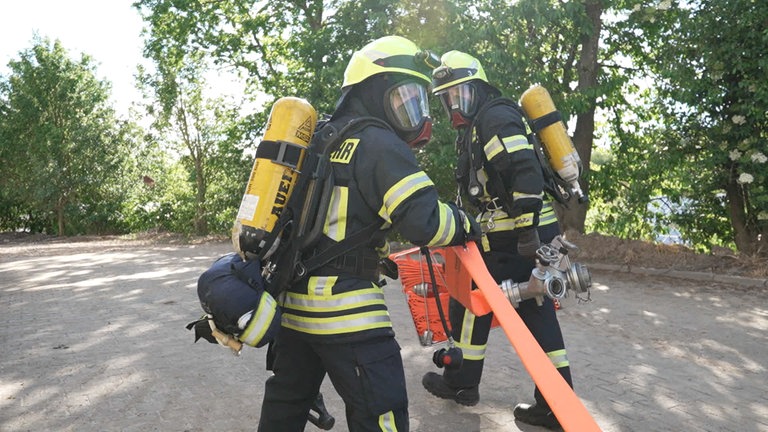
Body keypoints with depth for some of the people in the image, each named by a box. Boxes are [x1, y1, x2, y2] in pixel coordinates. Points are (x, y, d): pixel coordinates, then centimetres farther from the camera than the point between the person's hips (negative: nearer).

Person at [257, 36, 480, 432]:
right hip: (344, 309, -9)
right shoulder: (378, 142, -10)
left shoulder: (318, 139, 16)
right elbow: (425, 221, -19)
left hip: (291, 300, 9)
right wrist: (464, 225, 0)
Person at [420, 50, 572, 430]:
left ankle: (461, 382, 21)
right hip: (534, 234, 10)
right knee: (536, 313, 10)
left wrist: (526, 228, -26)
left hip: (513, 239, -10)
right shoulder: (475, 128, 22)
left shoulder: (495, 117, -10)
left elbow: (526, 173, -22)